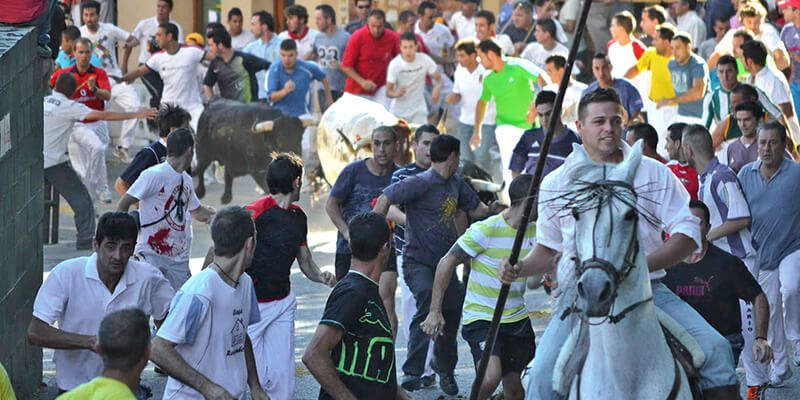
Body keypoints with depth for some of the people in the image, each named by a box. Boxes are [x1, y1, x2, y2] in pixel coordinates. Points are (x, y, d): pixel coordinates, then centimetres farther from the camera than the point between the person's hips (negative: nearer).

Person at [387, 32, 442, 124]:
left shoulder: (425, 60, -13)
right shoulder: (394, 64, -16)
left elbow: (438, 79, -2)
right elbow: (388, 91, -12)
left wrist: (437, 88, -26)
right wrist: (397, 94, -36)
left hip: (419, 111, 1)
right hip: (398, 112, -1)